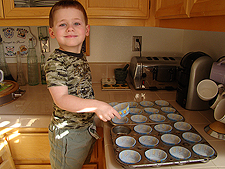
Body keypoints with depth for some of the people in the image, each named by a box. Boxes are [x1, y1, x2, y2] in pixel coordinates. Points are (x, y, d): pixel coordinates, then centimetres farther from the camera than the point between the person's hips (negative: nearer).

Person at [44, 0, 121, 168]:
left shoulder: (81, 57, 2)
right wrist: (96, 105, -39)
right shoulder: (55, 62, -23)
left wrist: (99, 107, 14)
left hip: (87, 128, 8)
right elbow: (61, 99, -31)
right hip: (68, 134, -7)